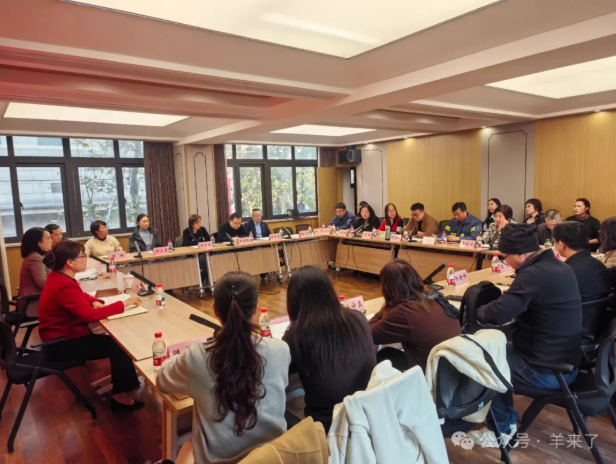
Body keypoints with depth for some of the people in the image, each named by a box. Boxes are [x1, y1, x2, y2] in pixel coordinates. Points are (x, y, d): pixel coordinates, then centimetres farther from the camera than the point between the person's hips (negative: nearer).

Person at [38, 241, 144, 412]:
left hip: (61, 335, 10)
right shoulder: (65, 286, -29)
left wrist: (95, 302, -5)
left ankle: (122, 382, 17)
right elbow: (90, 315, -37)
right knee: (117, 346, -12)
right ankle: (120, 395, -1)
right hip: (62, 345, -10)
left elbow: (81, 296, 17)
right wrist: (123, 304, -30)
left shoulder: (58, 277, 3)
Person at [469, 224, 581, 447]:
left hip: (547, 371, -9)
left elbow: (496, 314, -30)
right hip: (567, 363, 9)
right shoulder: (561, 267, 4)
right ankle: (504, 416, 31)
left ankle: (503, 428, 21)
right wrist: (507, 296, 4)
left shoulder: (533, 274, -26)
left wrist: (478, 311, -10)